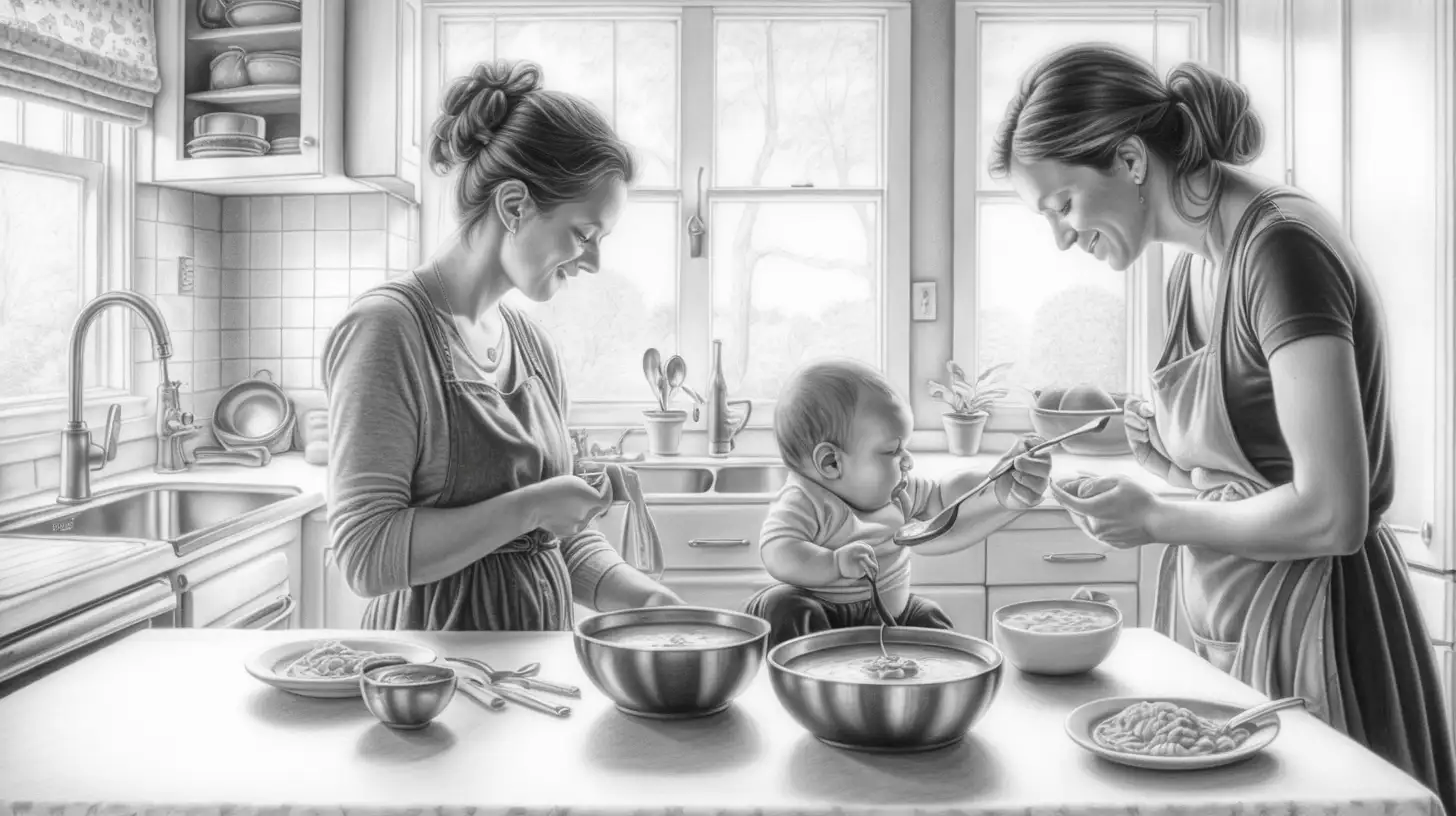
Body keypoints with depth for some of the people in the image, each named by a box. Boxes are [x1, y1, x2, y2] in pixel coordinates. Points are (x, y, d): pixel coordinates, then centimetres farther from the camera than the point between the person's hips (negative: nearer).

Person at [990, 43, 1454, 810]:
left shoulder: (1281, 247, -19)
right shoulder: (1191, 272, 6)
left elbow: (1330, 514, -24)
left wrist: (1156, 520, -13)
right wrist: (1165, 454, -4)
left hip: (1304, 627, -7)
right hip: (1216, 623, 8)